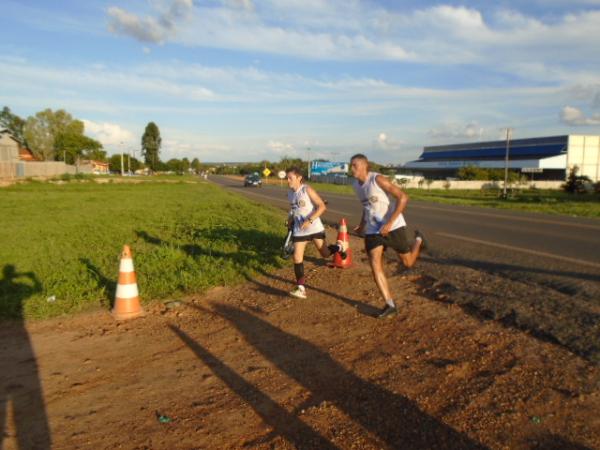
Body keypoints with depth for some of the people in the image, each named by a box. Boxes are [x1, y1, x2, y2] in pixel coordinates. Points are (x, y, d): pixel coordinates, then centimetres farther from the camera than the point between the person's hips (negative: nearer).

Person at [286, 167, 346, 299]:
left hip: (314, 227, -5)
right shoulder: (290, 193, 4)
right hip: (299, 230, 5)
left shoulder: (307, 190, -15)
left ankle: (339, 246, 40)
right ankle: (301, 289, -2)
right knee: (297, 257, -6)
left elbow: (322, 206, -19)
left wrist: (309, 221, -26)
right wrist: (290, 218, 3)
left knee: (325, 254, 6)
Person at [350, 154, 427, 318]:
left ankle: (418, 240, 40)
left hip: (393, 227, -6)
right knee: (375, 266, -7)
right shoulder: (356, 184, 5)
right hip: (372, 230, 6)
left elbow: (403, 197, -22)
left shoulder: (378, 179, -19)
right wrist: (362, 224, 25)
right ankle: (390, 305, 2)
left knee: (408, 262, 8)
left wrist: (390, 223, -27)